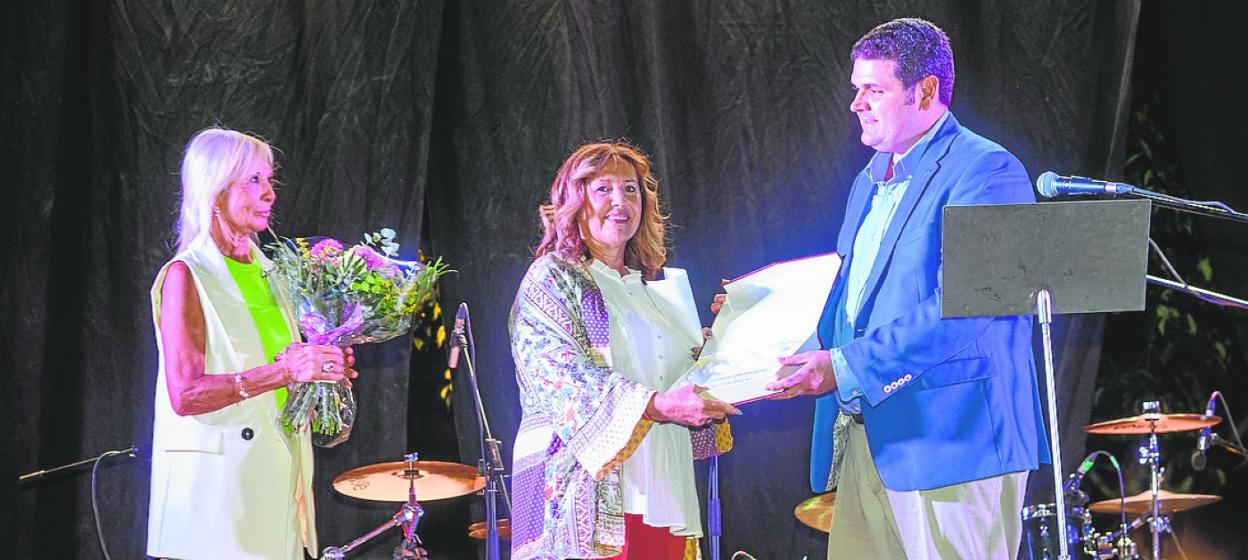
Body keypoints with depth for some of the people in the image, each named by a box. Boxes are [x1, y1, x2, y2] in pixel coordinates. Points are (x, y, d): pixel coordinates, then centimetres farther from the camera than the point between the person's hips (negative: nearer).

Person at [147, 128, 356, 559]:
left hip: (275, 482, 7)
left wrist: (320, 367, 3)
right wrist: (284, 371, -25)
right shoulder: (185, 276, -7)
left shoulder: (264, 270, 15)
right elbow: (186, 394, -18)